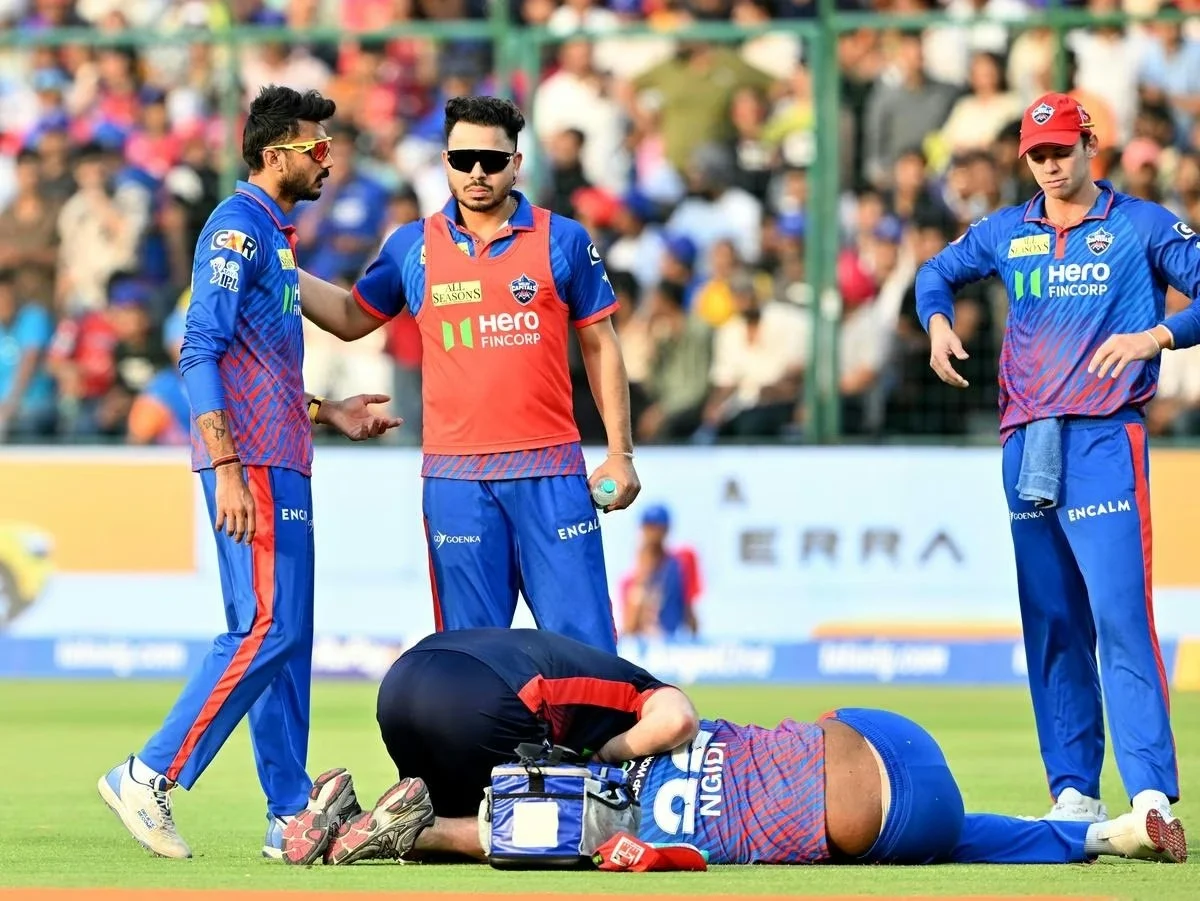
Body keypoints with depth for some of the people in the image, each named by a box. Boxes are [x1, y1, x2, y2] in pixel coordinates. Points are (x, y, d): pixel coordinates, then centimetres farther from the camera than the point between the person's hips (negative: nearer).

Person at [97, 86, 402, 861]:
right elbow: (201, 351, -18)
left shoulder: (275, 236, 20)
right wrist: (227, 469, -24)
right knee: (268, 628, -14)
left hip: (282, 463, 10)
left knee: (284, 635, 9)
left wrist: (326, 414, 27)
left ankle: (291, 816, 11)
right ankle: (150, 776, -12)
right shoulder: (238, 227, -10)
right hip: (254, 462, -10)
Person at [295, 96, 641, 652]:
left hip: (550, 471, -1)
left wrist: (620, 454, 4)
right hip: (456, 479, 1)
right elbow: (352, 317, 22)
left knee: (584, 644, -4)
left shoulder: (563, 241, 4)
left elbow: (601, 348, 8)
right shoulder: (412, 247, 8)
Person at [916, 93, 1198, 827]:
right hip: (1026, 441, 5)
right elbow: (938, 272, 31)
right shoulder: (1006, 233, 16)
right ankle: (1075, 793, 10)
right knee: (1050, 624, 5)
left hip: (1105, 440, -5)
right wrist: (939, 322, 9)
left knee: (1121, 614, -16)